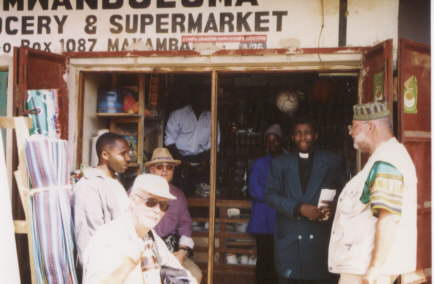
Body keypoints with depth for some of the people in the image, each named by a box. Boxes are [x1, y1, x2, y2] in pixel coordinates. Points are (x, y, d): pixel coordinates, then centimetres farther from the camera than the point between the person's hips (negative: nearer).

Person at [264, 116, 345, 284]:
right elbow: (271, 195, 3)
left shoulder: (332, 161, 11)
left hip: (323, 237, 0)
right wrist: (299, 208, -11)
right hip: (290, 238, 1)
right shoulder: (280, 163, 13)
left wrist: (334, 209, -13)